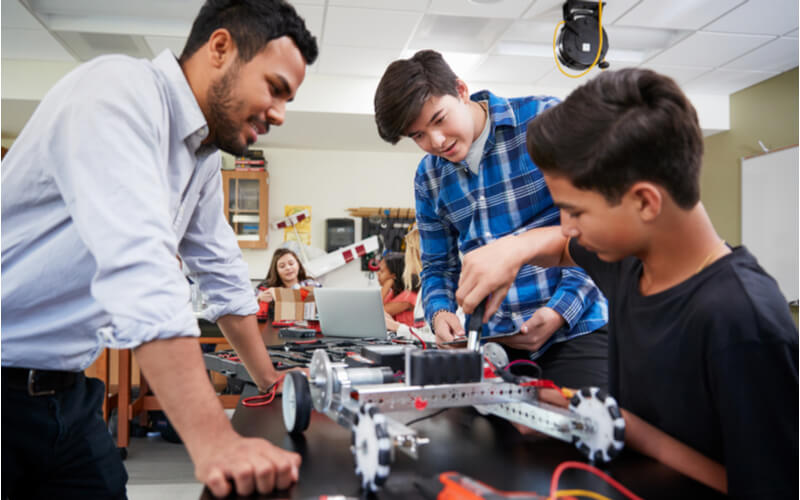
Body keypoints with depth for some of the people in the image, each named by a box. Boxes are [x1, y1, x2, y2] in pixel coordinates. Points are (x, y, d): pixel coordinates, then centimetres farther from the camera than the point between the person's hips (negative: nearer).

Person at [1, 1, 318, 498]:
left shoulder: (205, 155, 6)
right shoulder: (119, 90, -21)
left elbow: (223, 274, 13)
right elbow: (139, 267, -33)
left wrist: (271, 382, 16)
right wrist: (215, 442, -38)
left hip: (65, 392, 8)